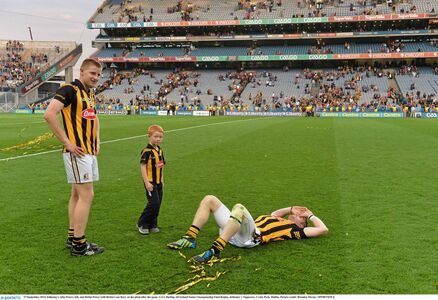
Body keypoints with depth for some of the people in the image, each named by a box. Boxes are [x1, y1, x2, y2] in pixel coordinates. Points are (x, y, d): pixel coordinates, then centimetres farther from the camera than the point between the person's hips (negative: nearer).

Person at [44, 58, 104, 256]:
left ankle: (72, 238, 23)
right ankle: (79, 245, 0)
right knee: (86, 196, -8)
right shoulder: (69, 90, -11)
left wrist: (97, 140, 18)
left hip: (90, 151, 9)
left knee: (77, 195, 13)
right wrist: (67, 142, -21)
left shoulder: (89, 93, 16)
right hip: (77, 152, -9)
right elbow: (49, 114, -24)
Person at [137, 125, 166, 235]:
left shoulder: (160, 150, 11)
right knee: (154, 203, -11)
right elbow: (143, 167, -15)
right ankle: (141, 224, 5)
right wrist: (147, 182, -19)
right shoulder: (147, 151, -13)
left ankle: (152, 225, 22)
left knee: (158, 204, 10)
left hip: (158, 182, 8)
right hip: (150, 182, -8)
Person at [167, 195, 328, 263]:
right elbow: (272, 214, 54)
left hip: (251, 237, -8)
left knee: (239, 208, -39)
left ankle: (214, 251, -43)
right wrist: (291, 209, 45)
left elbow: (323, 229, 5)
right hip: (233, 233, 8)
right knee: (209, 199, 2)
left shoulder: (294, 229, 13)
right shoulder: (280, 221, 33)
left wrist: (310, 215, 22)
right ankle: (190, 238, -8)